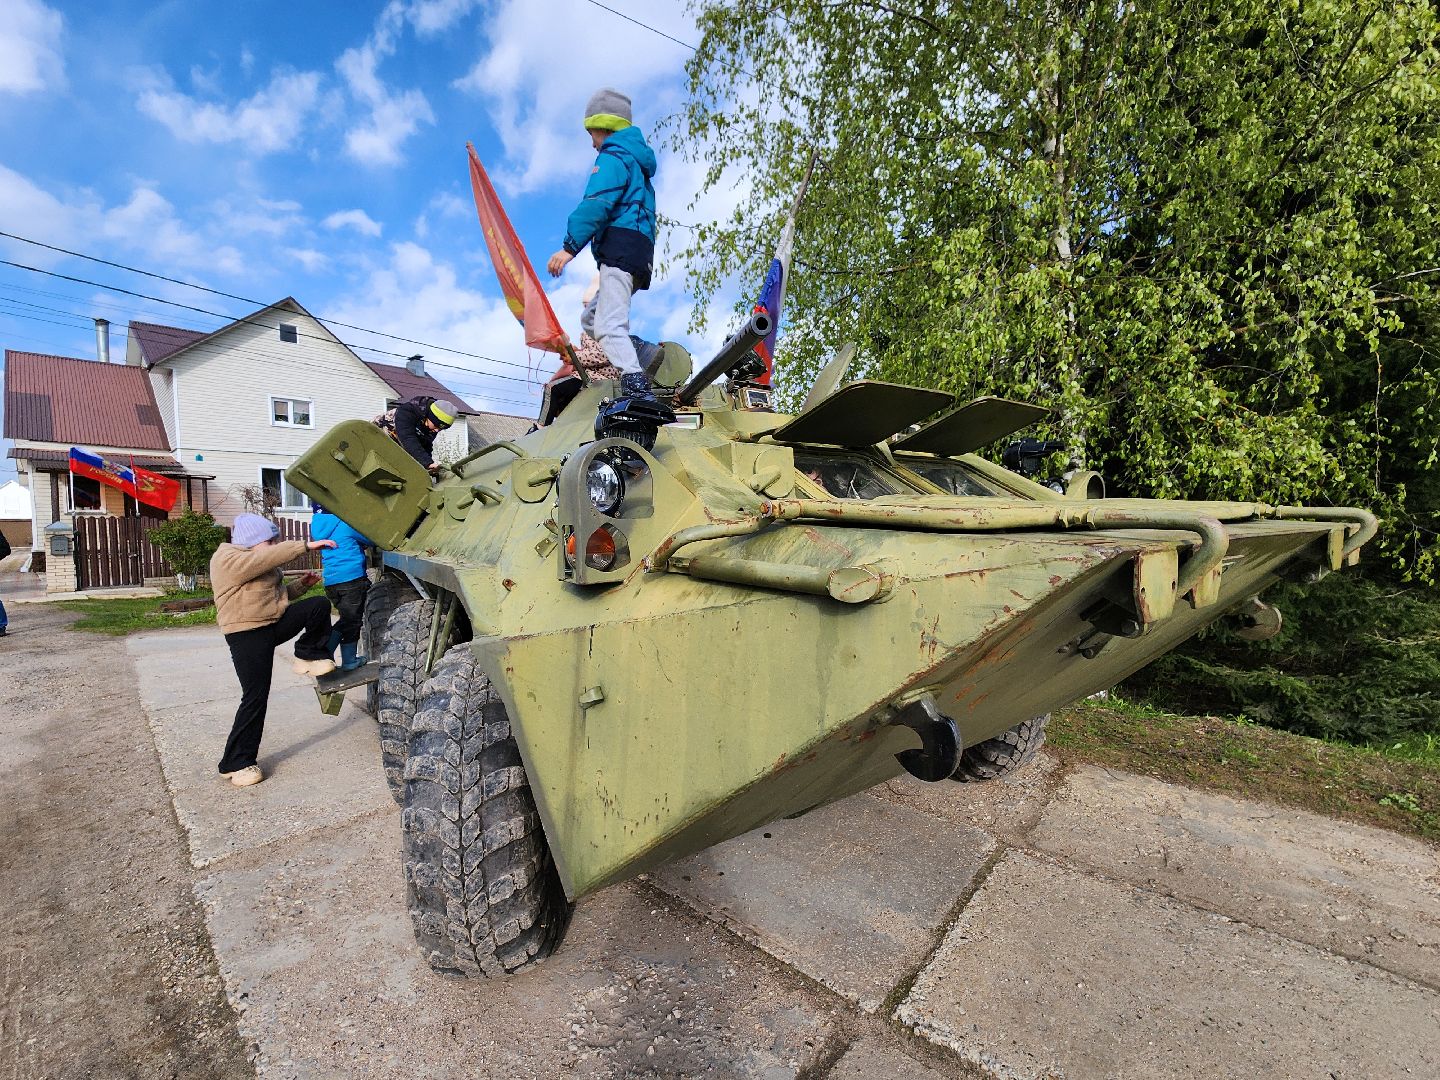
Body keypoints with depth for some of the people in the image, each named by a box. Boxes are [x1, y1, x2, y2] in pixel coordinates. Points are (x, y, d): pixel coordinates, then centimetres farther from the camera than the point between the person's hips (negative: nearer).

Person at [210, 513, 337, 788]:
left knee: (319, 605, -13)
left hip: (274, 624, 9)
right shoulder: (229, 559, -12)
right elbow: (268, 557, -30)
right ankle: (236, 763, 8)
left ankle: (309, 656, 2)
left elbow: (275, 596, 23)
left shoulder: (257, 562, 19)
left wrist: (301, 585, 9)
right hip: (248, 635, -8)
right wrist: (306, 546, -31)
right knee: (255, 698, -5)